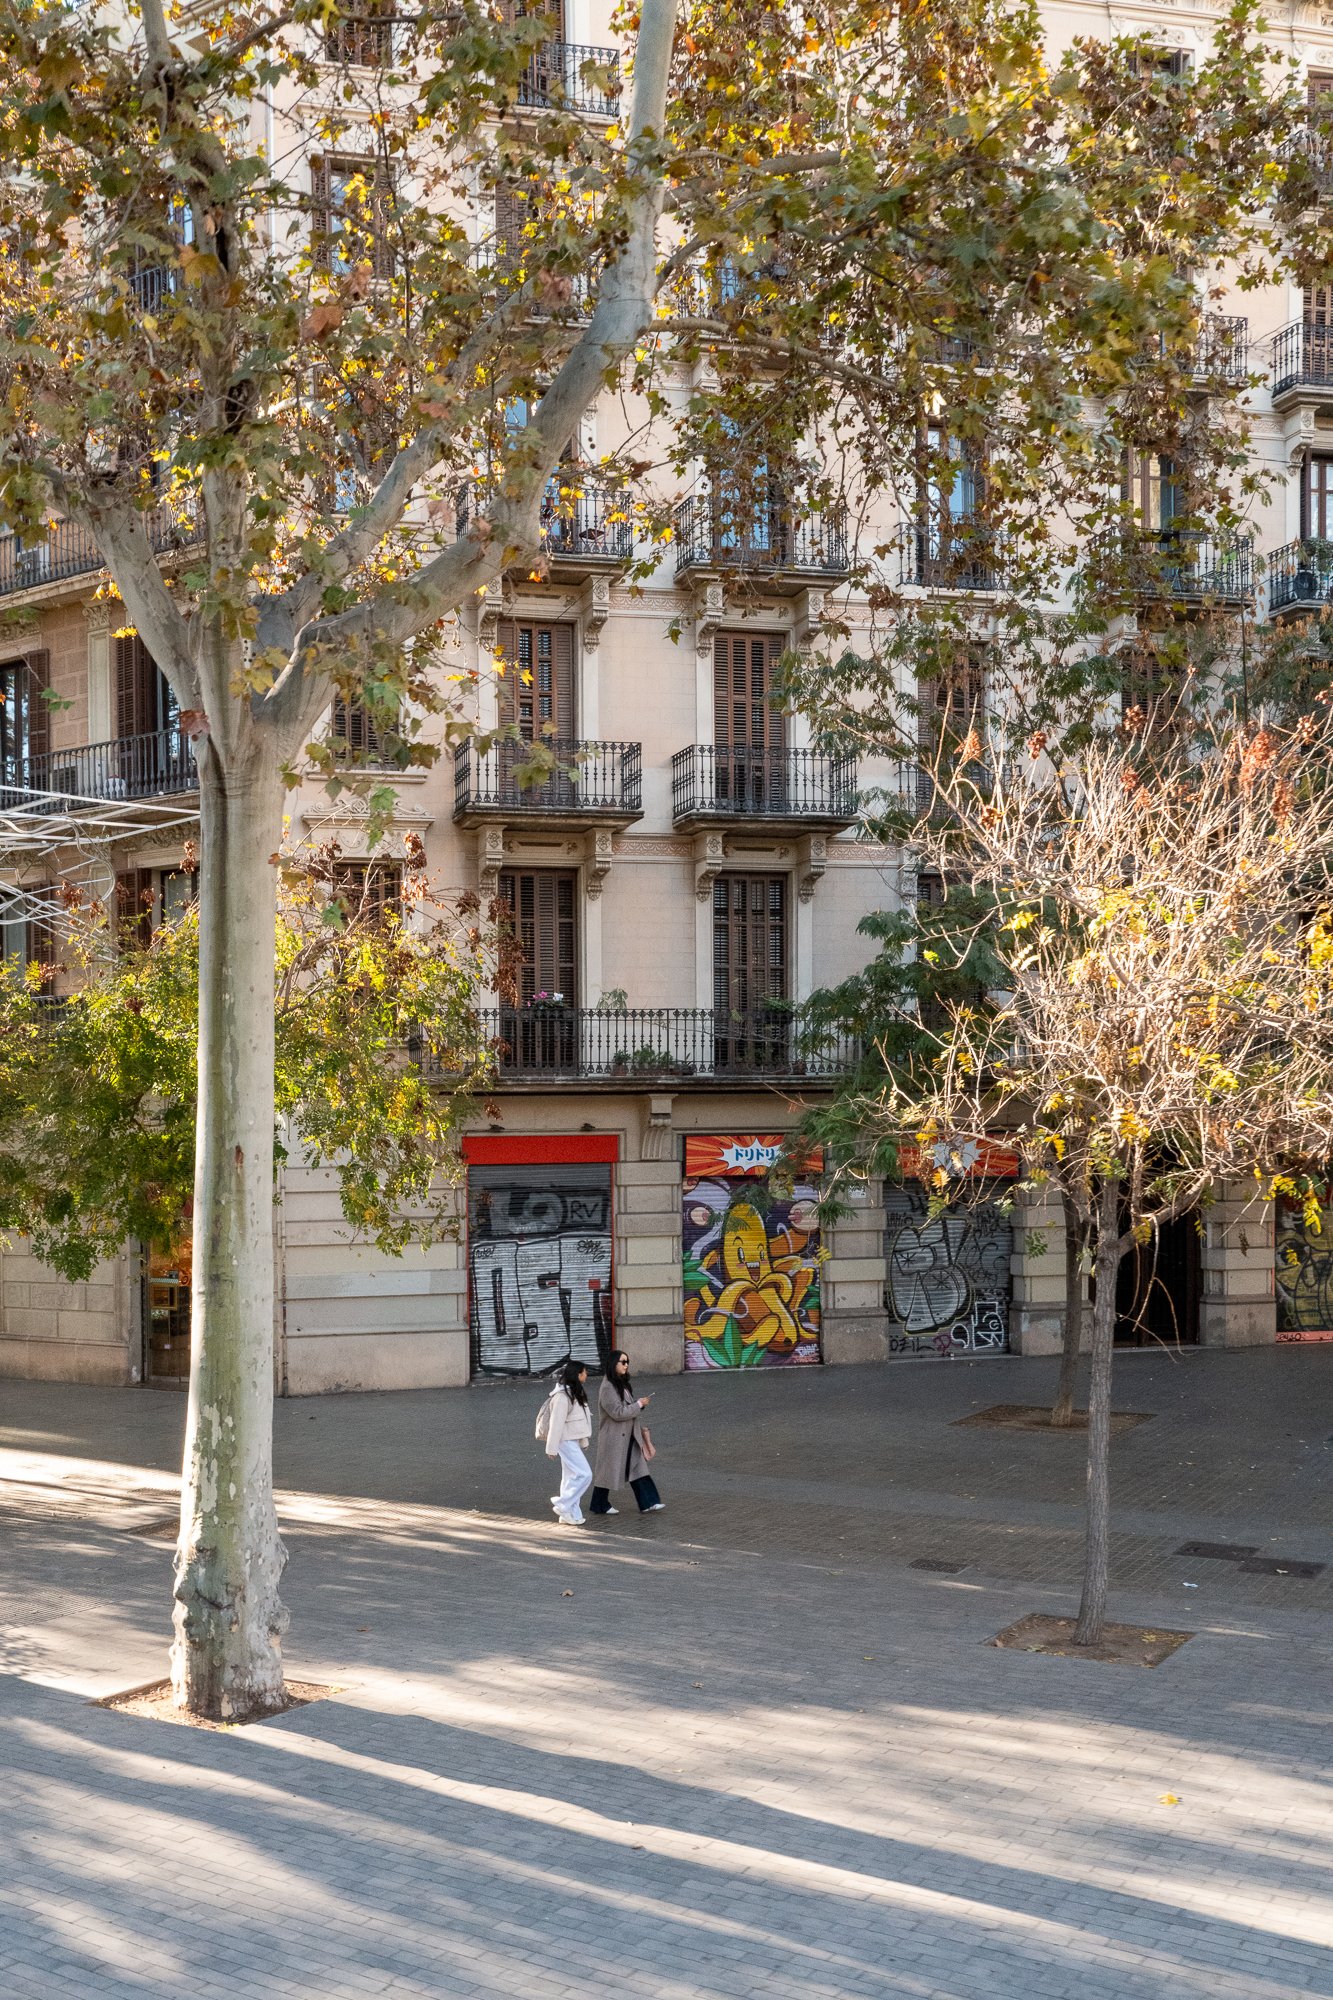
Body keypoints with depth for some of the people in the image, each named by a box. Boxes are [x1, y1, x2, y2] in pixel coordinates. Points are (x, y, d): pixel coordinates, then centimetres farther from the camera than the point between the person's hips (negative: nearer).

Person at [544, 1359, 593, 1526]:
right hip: (567, 1441, -10)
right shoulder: (562, 1396, -20)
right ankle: (563, 1504, -5)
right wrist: (552, 1448, -17)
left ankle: (569, 1516, 17)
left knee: (571, 1477, 12)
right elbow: (556, 1422, -19)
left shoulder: (576, 1393, 12)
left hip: (575, 1441, 10)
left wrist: (583, 1440, 19)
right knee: (584, 1475, -13)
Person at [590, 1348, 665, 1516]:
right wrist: (639, 1404, -17)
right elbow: (617, 1412, -24)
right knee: (608, 1470, 4)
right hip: (613, 1437, -8)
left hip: (628, 1436, 8)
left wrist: (641, 1402, 3)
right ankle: (600, 1506, 18)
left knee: (637, 1468, 4)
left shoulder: (623, 1384, 10)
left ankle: (647, 1503, 3)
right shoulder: (607, 1388, -19)